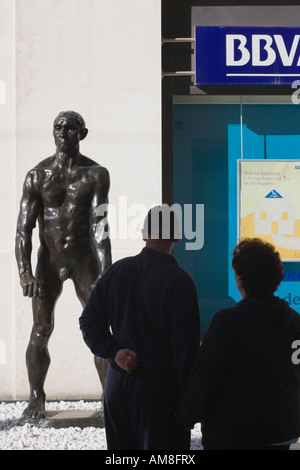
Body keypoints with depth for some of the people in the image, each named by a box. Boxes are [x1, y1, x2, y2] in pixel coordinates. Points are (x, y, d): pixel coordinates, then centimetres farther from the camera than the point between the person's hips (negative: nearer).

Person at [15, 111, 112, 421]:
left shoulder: (96, 174, -5)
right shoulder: (37, 175, -3)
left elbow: (99, 225, -14)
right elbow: (24, 227, -6)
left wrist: (105, 273, -23)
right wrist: (24, 272, -17)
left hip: (84, 259, 0)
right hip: (49, 260, 0)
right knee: (41, 329, -5)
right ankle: (36, 398, 7)